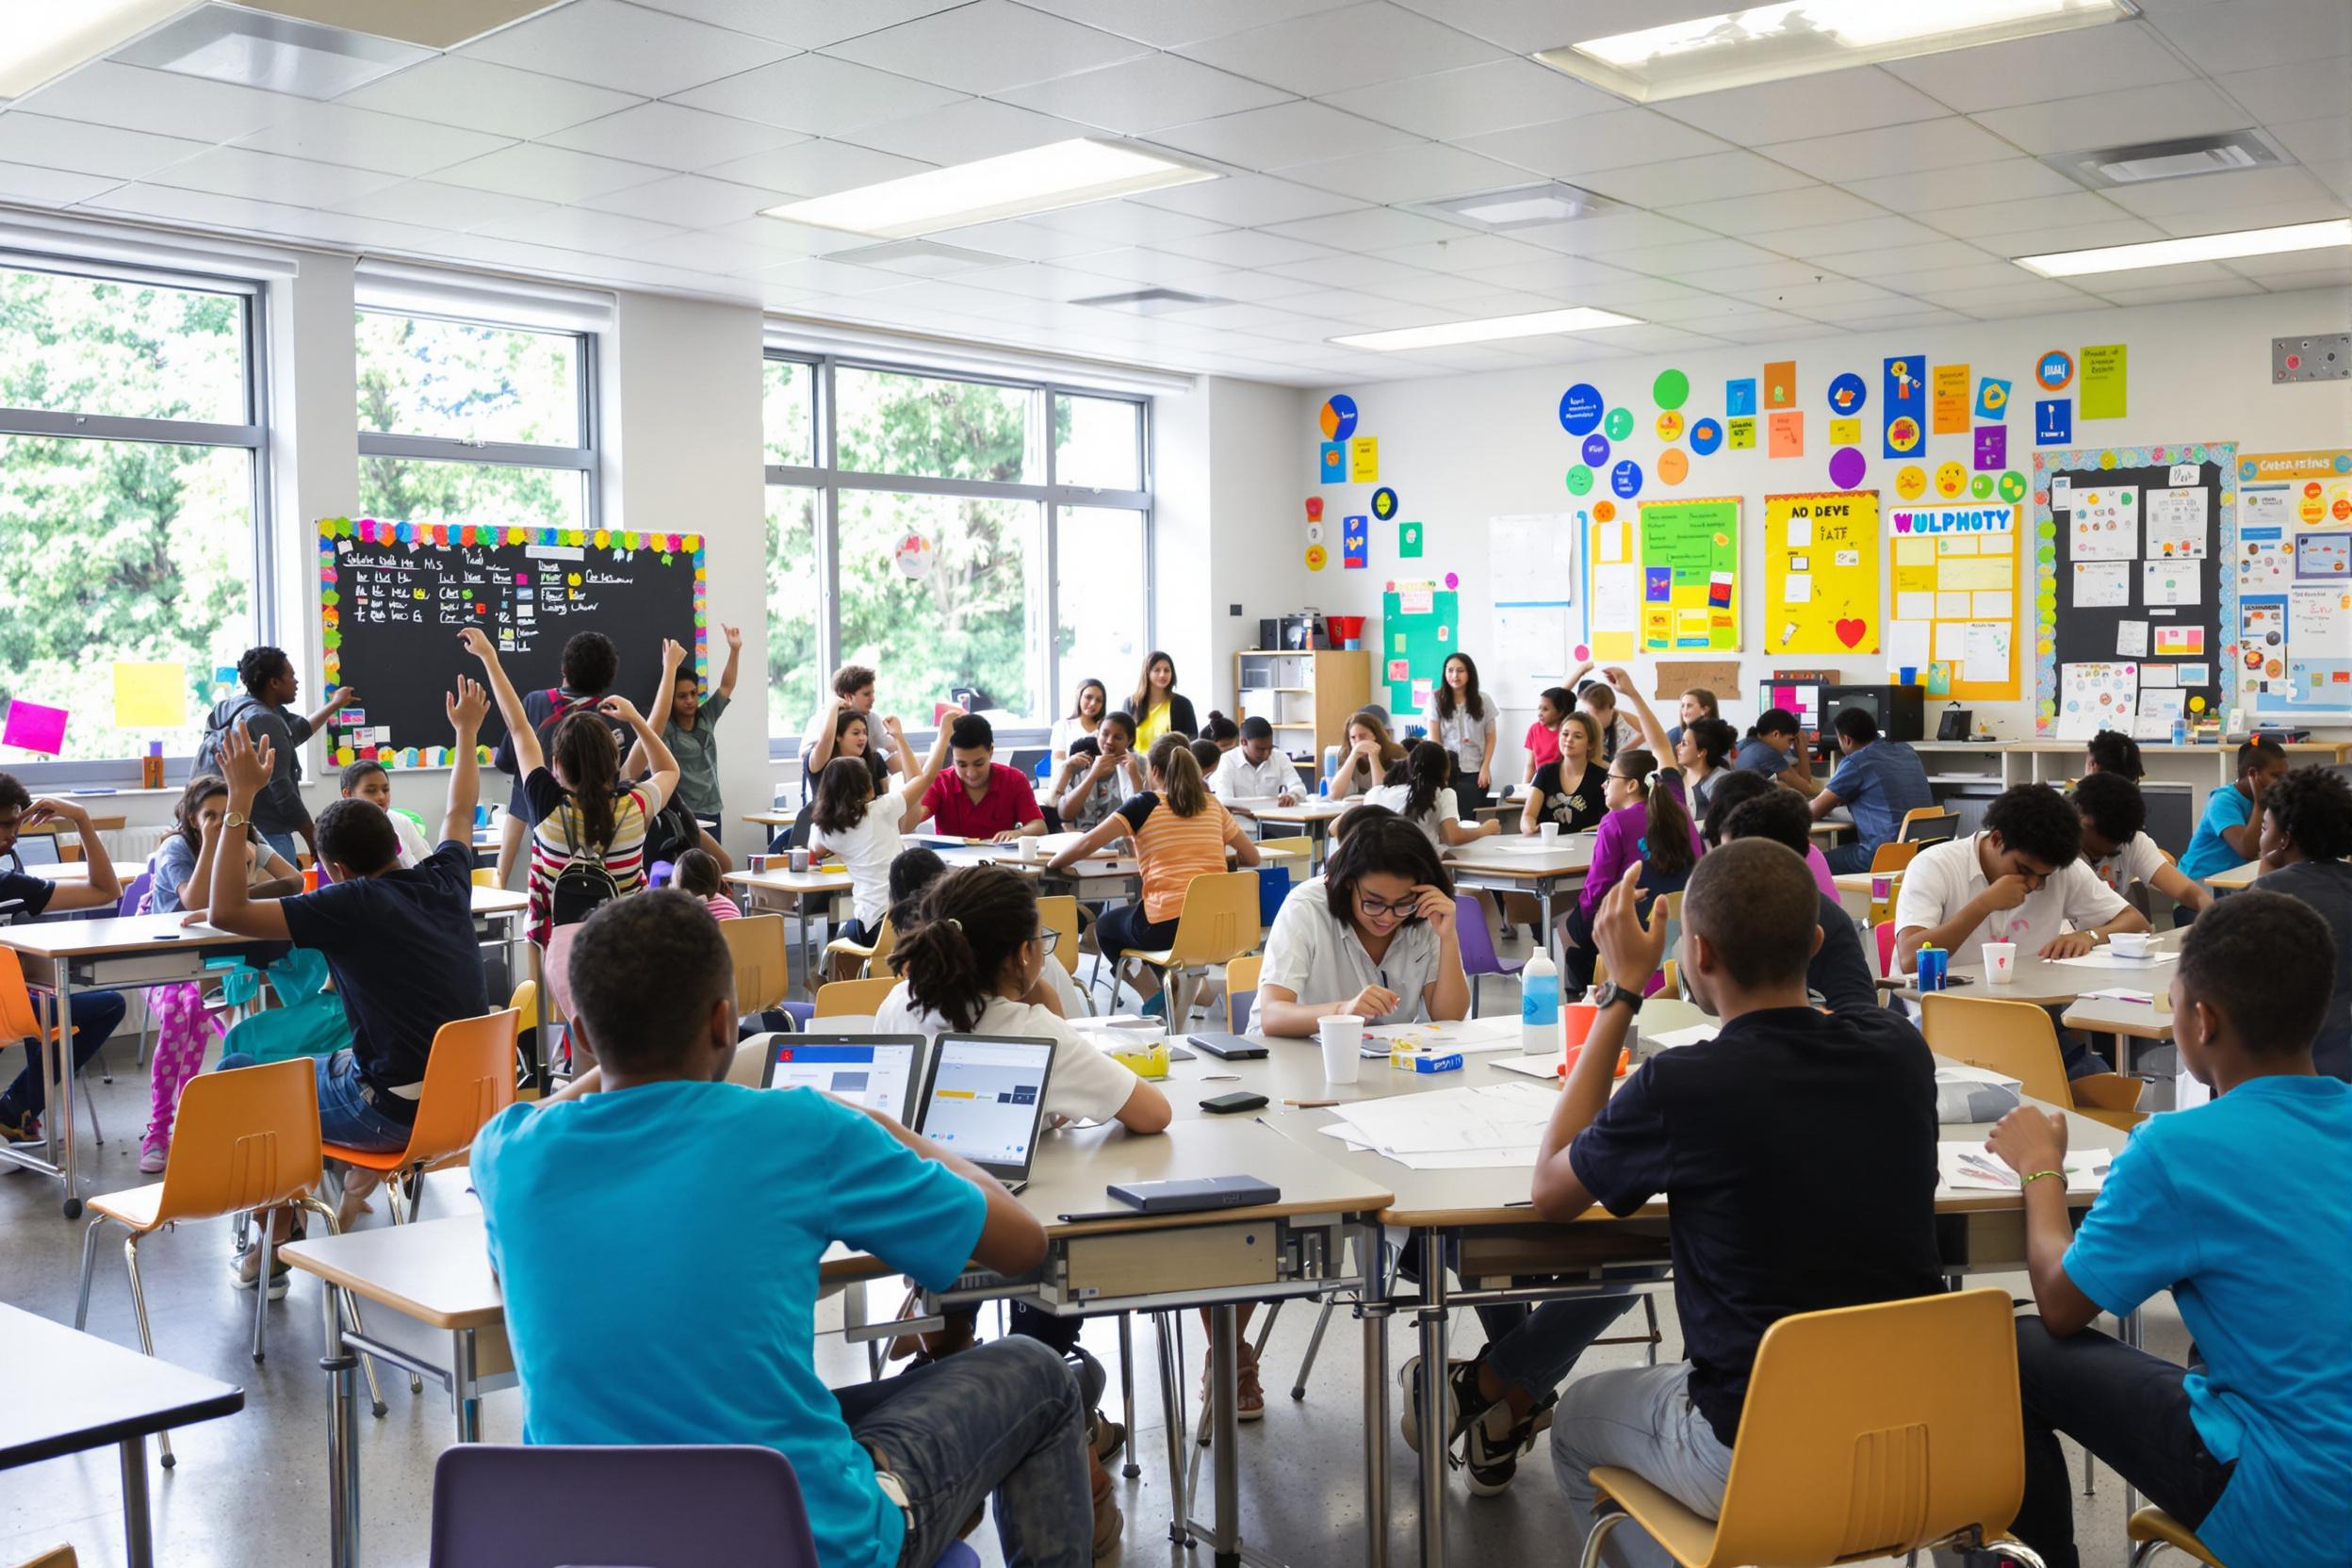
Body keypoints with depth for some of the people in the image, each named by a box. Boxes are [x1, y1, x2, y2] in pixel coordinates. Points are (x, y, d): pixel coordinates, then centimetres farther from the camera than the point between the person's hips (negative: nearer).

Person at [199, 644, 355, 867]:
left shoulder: (231, 711, 16)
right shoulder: (264, 721, -14)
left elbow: (288, 736, 33)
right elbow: (281, 788, -19)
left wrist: (334, 705, 45)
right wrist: (314, 839, -14)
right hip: (268, 835, -10)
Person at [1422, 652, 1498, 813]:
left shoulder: (1483, 701, 6)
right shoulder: (1436, 699, 3)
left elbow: (1490, 738, 9)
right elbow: (1433, 739, 1)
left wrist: (1485, 768, -1)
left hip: (1474, 772, 1)